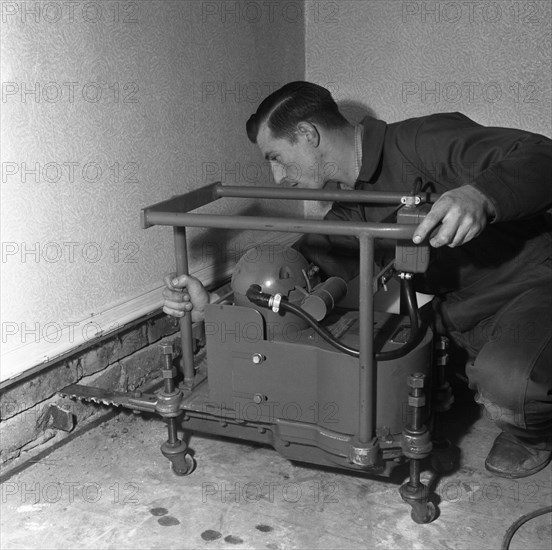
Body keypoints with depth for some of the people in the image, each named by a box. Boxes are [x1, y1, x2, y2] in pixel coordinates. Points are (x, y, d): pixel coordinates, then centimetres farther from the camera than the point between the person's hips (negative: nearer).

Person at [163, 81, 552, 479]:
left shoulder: (426, 140, -18)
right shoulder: (353, 210, 6)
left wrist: (481, 196, -46)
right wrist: (211, 305, -7)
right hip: (460, 311, 7)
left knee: (504, 381, -36)